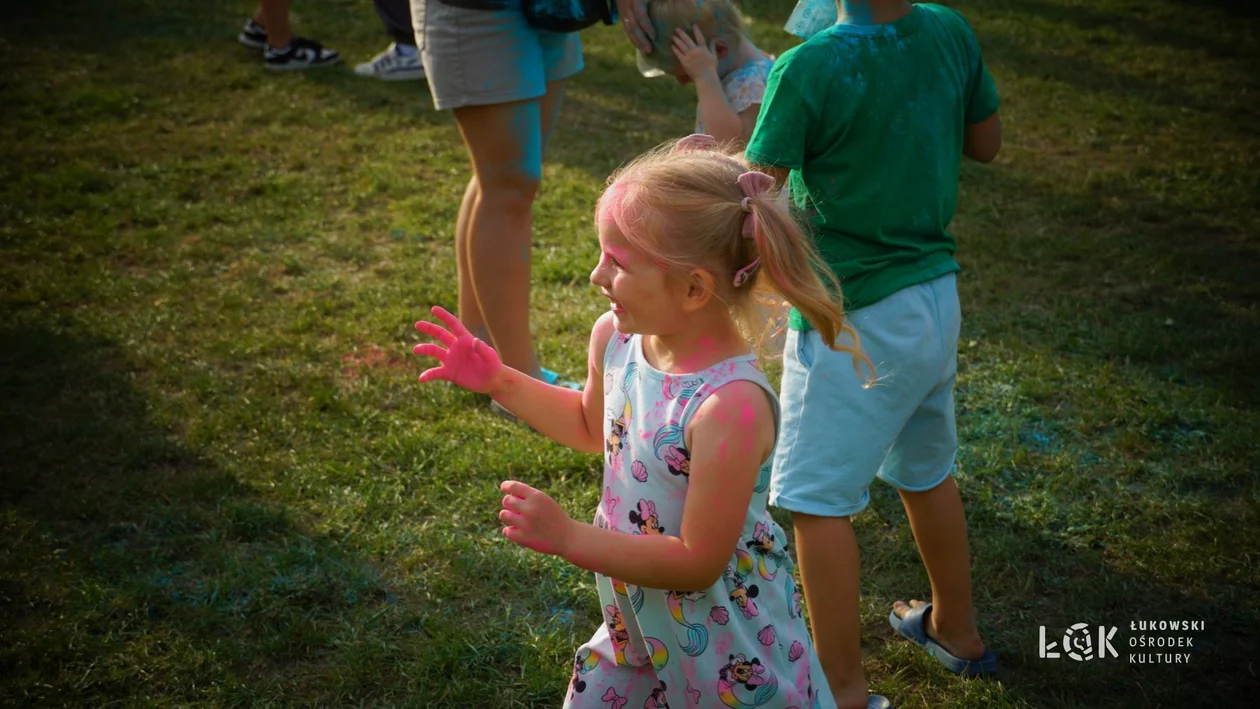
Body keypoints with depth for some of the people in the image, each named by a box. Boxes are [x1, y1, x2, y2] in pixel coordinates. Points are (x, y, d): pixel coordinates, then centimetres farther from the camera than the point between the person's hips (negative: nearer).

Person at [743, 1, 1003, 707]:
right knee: (925, 470, 25)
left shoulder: (807, 70, -21)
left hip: (856, 322, -7)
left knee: (818, 500, 4)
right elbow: (987, 143, 11)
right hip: (937, 298, 7)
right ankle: (956, 629, 43)